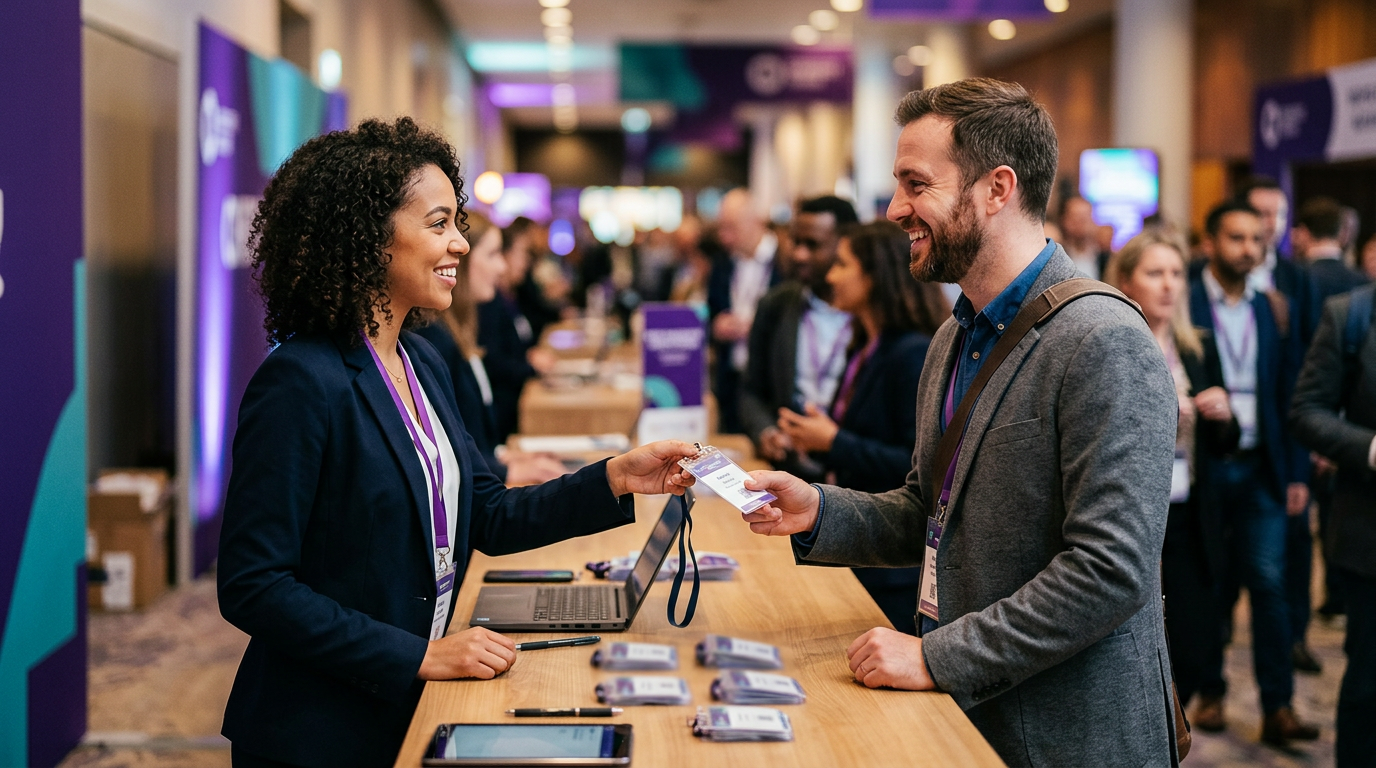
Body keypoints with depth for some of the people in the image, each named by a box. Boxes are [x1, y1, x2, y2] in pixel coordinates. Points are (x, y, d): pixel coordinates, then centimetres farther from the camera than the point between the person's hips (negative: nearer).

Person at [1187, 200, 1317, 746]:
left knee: (1268, 581, -3)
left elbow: (1290, 395, 10)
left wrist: (1297, 473, 6)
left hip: (1259, 467, 3)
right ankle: (1210, 693, 20)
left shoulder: (1275, 309, 9)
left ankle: (1278, 709, 0)